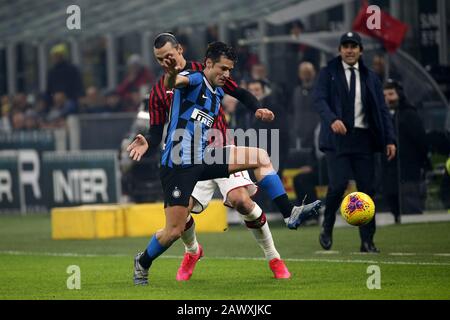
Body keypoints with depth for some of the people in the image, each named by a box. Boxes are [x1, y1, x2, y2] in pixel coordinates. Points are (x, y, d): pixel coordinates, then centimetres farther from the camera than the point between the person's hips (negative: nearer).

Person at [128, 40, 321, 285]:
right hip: (178, 164, -8)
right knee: (175, 230, -6)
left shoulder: (218, 93, 14)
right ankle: (142, 263, 22)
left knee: (260, 157, -3)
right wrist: (170, 74, -60)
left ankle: (290, 213, -4)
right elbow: (172, 83, -34)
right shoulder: (194, 79, -11)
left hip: (203, 158, 8)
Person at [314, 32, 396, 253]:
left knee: (367, 189, -2)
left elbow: (382, 109, 12)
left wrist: (389, 139, 1)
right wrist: (332, 119, -27)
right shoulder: (328, 73, 6)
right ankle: (327, 229, 7)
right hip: (337, 137, -3)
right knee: (338, 183, -16)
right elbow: (319, 99, -8)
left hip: (363, 138, 3)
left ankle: (367, 241, 3)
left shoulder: (370, 77, 15)